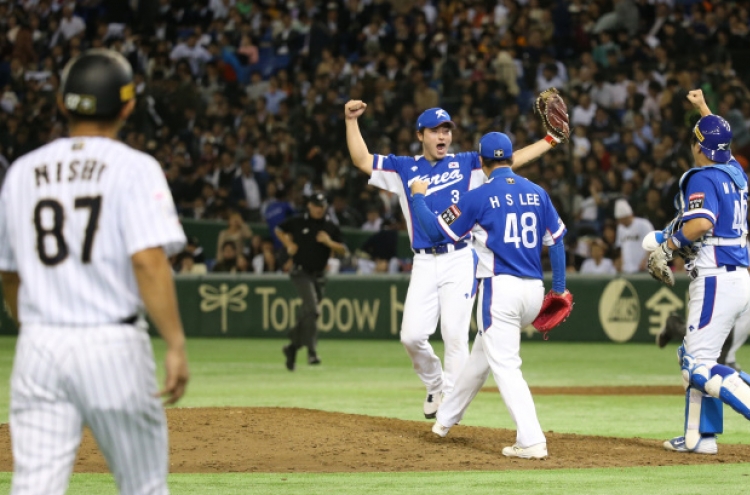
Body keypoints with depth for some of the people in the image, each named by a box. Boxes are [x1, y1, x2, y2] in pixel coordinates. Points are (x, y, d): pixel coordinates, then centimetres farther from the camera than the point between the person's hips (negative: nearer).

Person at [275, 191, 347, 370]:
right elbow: (279, 230, 16)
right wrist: (288, 245, 2)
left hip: (319, 275, 4)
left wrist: (329, 242, -14)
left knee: (307, 314, 10)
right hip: (301, 272, -4)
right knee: (312, 310, -20)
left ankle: (292, 346, 29)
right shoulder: (297, 222, 0)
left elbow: (343, 250, 3)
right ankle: (312, 352, -25)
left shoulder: (331, 227, 5)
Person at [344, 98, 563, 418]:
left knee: (455, 333, -6)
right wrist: (351, 120, -3)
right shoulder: (404, 168, 12)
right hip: (424, 264, 2)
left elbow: (512, 159, 7)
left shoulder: (466, 164, 10)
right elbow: (361, 160, 7)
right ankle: (435, 383, 20)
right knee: (412, 335, -6)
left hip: (459, 260, -2)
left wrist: (551, 139, -1)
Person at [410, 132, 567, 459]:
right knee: (481, 355, 23)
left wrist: (418, 198, 15)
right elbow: (556, 240, 9)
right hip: (534, 291, 6)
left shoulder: (480, 196, -6)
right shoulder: (537, 193, 9)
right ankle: (446, 418, 36)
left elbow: (437, 231, -1)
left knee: (505, 365, -8)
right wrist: (559, 288, 17)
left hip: (500, 287, -6)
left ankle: (531, 441, -20)